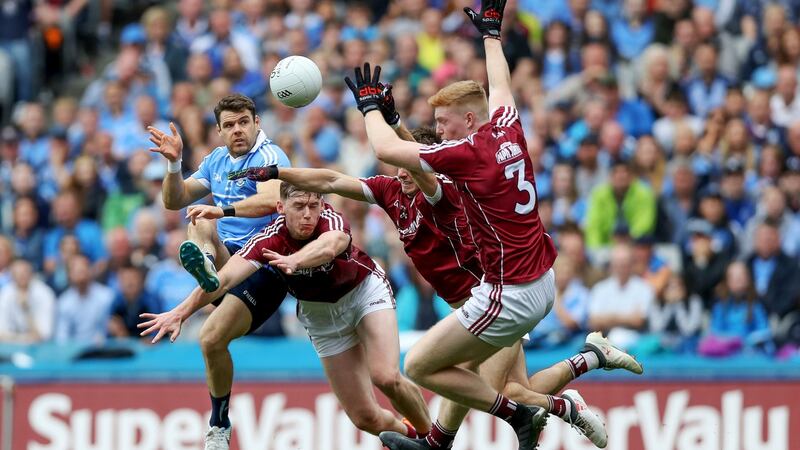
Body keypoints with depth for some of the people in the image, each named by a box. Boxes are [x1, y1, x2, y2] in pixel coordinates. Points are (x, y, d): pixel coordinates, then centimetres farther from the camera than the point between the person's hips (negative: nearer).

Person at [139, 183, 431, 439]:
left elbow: (329, 246, -58)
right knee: (365, 418, -3)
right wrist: (181, 312, -55)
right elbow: (223, 280, -41)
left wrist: (296, 260, -79)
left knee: (386, 377, -26)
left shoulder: (333, 222, -32)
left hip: (366, 291, -2)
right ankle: (409, 435, 29)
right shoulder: (269, 241, -28)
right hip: (321, 313, 2)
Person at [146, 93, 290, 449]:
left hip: (263, 267, -7)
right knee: (201, 225, -23)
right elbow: (174, 200, 17)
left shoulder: (268, 156, -9)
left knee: (212, 338, -23)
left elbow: (272, 200, -30)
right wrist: (174, 164, -2)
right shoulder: (217, 160, 16)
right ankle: (204, 265, -57)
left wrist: (223, 210, -43)